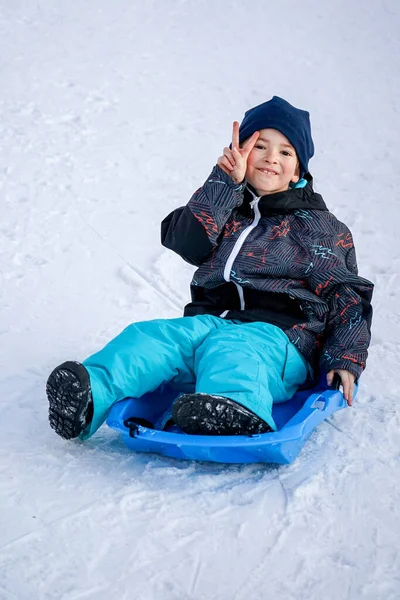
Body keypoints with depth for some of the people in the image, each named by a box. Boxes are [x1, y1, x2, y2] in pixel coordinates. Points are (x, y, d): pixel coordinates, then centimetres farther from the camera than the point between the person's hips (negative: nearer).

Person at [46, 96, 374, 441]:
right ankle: (89, 398, -48)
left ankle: (239, 408, -70)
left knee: (227, 348, -38)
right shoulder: (224, 208, 23)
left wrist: (346, 358, -4)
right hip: (209, 321, 4)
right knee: (151, 336, -25)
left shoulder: (318, 226, 16)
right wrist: (226, 181, -3)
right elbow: (187, 242, 3)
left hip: (275, 337, -4)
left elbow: (349, 294, 11)